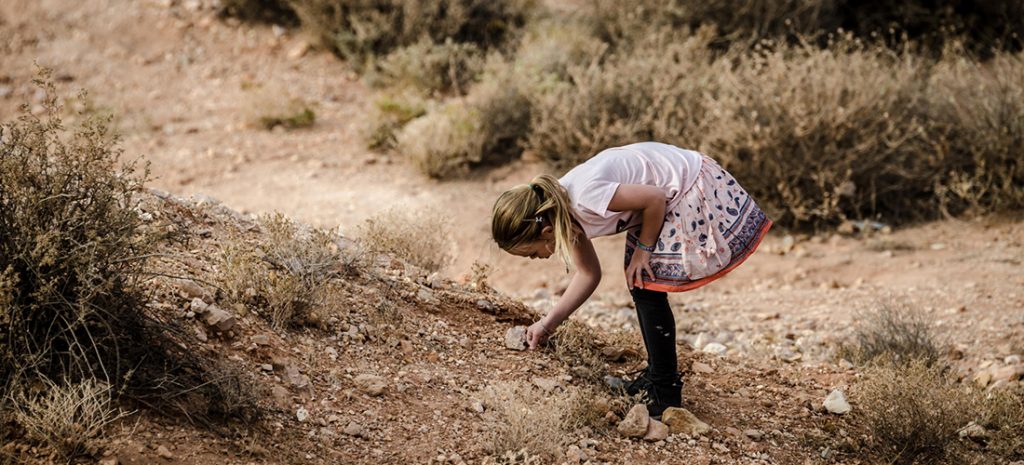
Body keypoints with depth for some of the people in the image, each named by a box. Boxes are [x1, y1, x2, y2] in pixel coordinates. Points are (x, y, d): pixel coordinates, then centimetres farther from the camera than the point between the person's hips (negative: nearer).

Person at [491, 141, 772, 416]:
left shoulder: (587, 196, -32)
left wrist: (644, 248, -11)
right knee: (637, 283, 10)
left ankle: (665, 394, 1)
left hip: (695, 190, -9)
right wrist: (548, 323, 4)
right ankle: (657, 376, 25)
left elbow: (655, 198, -23)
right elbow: (589, 274, 8)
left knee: (646, 288, -8)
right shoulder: (562, 209, -1)